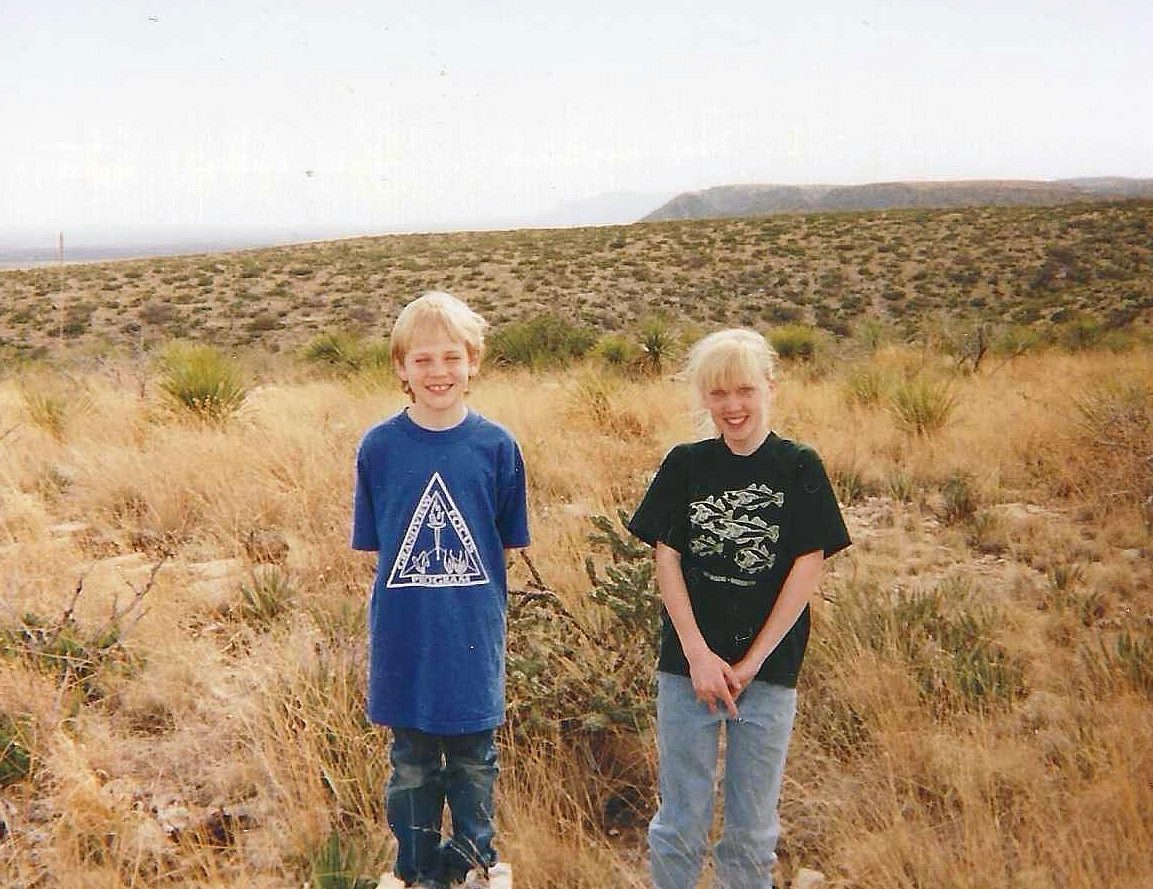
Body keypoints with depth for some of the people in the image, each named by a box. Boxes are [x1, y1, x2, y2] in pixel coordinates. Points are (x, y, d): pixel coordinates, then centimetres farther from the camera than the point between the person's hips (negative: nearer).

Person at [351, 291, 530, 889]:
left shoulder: (496, 446, -6)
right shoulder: (379, 446, -5)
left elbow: (507, 545, 3)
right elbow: (371, 547, 3)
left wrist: (477, 601, -1)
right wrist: (414, 591, -4)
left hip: (473, 636, 0)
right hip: (404, 636, 0)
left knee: (474, 759, 14)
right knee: (412, 764, 14)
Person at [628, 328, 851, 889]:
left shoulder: (799, 468, -2)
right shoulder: (685, 465, 1)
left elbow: (808, 568, -6)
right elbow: (666, 559, -1)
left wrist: (751, 663, -9)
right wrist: (698, 655, -10)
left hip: (769, 671, 0)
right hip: (686, 667, 1)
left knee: (753, 831, 10)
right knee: (679, 824, 8)